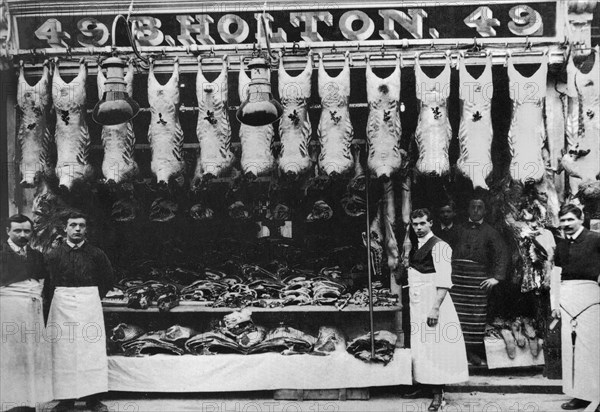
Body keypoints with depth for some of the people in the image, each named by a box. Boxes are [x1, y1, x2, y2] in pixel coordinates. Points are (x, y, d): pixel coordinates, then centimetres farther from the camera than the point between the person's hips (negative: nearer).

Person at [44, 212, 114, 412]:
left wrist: (94, 297, 9)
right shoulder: (54, 255, 2)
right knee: (63, 352, 0)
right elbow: (46, 284, 9)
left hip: (89, 305, 0)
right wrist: (56, 300, 5)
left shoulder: (96, 254, 2)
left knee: (91, 349, -1)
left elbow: (107, 280, 13)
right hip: (62, 306, 0)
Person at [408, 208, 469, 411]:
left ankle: (438, 395, 0)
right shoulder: (414, 248, 15)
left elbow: (444, 281, -16)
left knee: (433, 347, -6)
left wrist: (435, 308, -24)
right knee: (419, 347, 7)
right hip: (416, 302, 7)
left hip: (433, 300, -7)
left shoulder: (439, 246, -9)